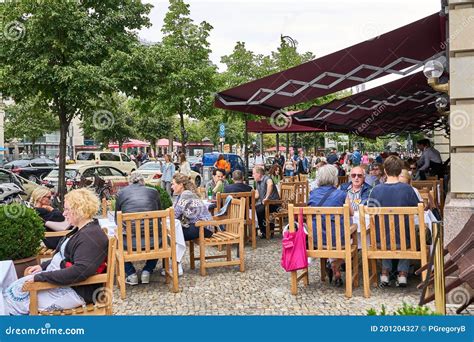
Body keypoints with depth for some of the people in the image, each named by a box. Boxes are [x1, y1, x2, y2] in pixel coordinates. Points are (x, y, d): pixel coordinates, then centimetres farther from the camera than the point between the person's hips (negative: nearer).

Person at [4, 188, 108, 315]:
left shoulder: (91, 237, -22)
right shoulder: (81, 230, 12)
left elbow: (80, 271, -32)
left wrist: (40, 277, -26)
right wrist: (43, 266, 9)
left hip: (75, 290, -10)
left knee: (14, 300, -8)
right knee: (10, 291, 5)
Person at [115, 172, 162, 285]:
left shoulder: (121, 193, 10)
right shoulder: (153, 191, 12)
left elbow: (117, 219, 18)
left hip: (131, 242, -1)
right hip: (152, 241, 1)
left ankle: (131, 274, 23)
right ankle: (147, 272, 25)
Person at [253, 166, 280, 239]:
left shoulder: (266, 178, -13)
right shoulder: (258, 182, 15)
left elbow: (270, 184, -38)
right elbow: (257, 195, 15)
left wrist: (266, 197, -35)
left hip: (273, 203, -8)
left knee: (258, 211, -28)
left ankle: (265, 232, -11)